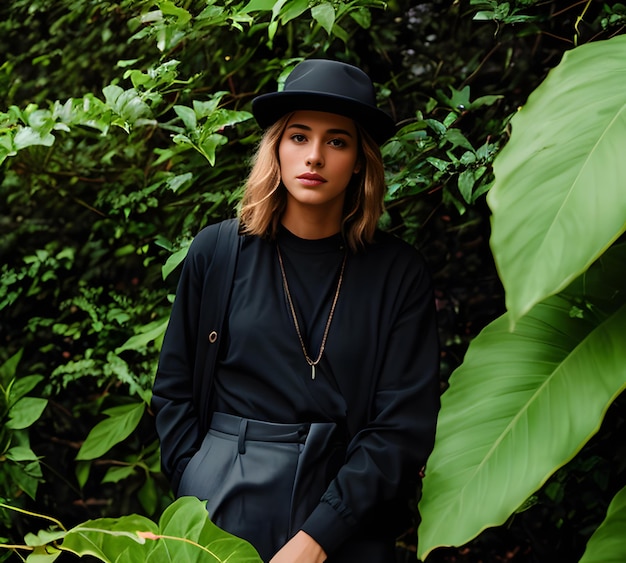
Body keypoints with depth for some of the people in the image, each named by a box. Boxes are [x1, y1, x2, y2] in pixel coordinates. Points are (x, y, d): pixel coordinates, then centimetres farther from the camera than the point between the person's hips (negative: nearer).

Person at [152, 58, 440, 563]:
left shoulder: (399, 273, -5)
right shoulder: (217, 252, -2)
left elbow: (405, 425, -8)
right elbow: (174, 389, 4)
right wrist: (197, 495, -7)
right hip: (225, 499, 1)